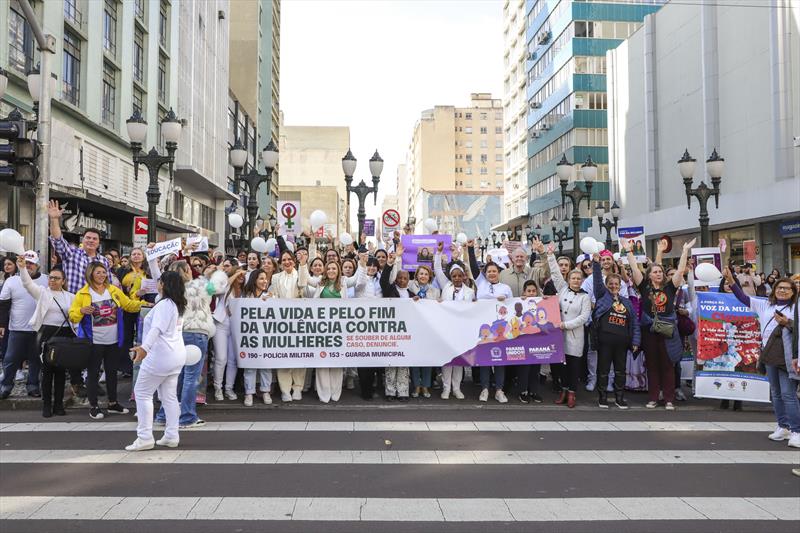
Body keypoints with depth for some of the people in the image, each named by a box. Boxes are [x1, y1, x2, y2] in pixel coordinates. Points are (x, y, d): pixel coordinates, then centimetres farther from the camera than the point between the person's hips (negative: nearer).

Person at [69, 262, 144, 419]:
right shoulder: (83, 294, -5)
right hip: (94, 342, -4)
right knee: (94, 373, 4)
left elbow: (129, 304, 9)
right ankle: (93, 407, 14)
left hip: (113, 341, 4)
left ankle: (113, 403, 27)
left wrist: (142, 305, -7)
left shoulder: (114, 290, 6)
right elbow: (72, 316, -5)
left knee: (112, 372, 14)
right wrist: (82, 311, -25)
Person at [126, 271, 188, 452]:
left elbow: (157, 329, -29)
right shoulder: (178, 305, 11)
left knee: (142, 393, -1)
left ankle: (145, 437, -3)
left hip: (161, 355, -9)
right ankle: (171, 436, 10)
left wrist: (144, 347, -41)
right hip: (176, 355, 9)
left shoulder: (164, 304, -16)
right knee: (169, 396, 11)